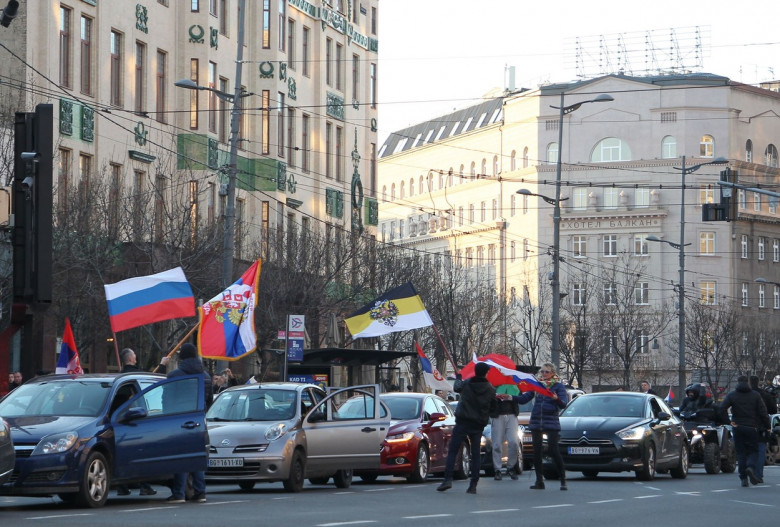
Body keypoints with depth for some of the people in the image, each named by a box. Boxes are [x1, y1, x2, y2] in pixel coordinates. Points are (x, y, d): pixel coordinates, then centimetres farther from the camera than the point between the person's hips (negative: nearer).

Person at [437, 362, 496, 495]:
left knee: (452, 451, -1)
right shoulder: (491, 389, 0)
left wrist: (458, 378, 40)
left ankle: (448, 479, -15)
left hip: (462, 423, -2)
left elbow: (456, 388, 20)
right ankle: (473, 485, 1)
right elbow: (493, 408, 6)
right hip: (478, 425, 2)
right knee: (475, 454, 6)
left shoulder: (466, 384, -3)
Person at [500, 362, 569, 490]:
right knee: (537, 451, 3)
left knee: (554, 450, -12)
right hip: (536, 422, 5)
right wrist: (510, 397, -2)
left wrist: (557, 399, -32)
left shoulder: (558, 386, 1)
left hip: (551, 423, -5)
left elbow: (564, 404, -11)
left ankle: (563, 481, -6)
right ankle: (539, 481, 10)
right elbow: (523, 399, 12)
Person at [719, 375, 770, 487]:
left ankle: (743, 479, 0)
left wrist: (728, 422, -6)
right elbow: (763, 412, -3)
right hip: (752, 427, -1)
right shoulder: (755, 395, 2)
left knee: (741, 452, 6)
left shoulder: (731, 395, 2)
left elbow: (722, 408, -12)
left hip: (737, 428, 1)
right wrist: (767, 426, 6)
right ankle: (751, 467, -22)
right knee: (753, 451, 9)